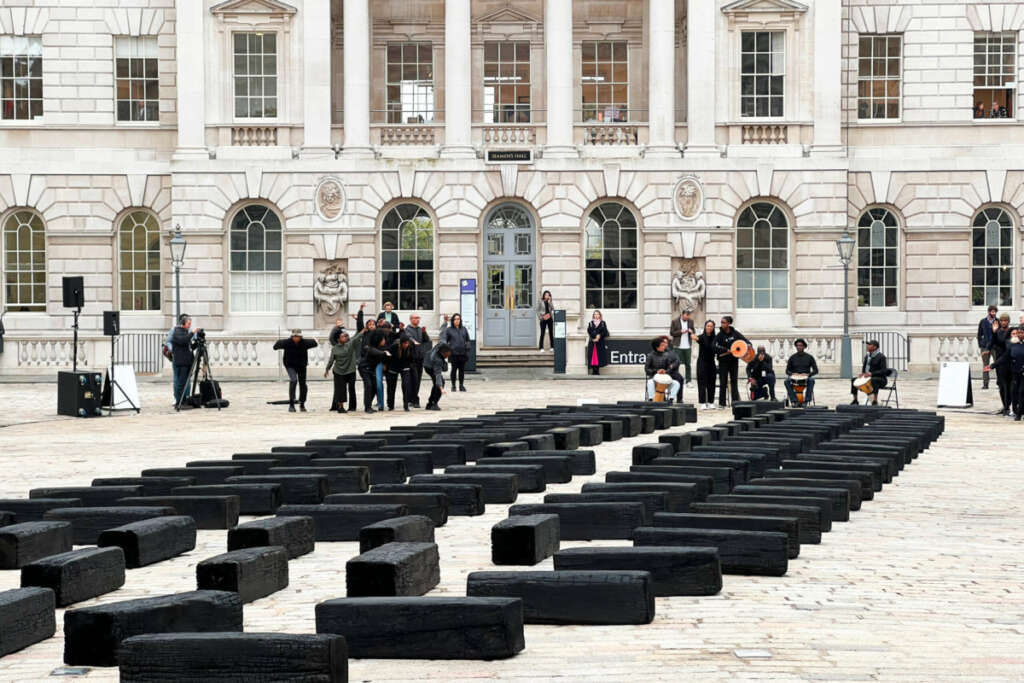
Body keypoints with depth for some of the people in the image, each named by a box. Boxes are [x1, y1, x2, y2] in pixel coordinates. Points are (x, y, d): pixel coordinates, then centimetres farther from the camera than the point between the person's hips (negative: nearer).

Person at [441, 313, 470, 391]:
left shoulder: (463, 329, 12)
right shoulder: (449, 330, 3)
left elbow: (467, 340, 16)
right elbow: (443, 339, 1)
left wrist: (467, 350, 9)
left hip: (463, 353, 3)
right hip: (454, 353, -3)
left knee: (462, 370, 4)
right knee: (454, 369, -1)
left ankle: (461, 385, 13)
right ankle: (453, 386, 7)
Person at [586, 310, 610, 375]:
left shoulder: (603, 323, 9)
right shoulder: (591, 323, 11)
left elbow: (604, 331, -3)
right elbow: (589, 331, -4)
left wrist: (599, 336, -18)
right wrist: (595, 336, -18)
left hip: (600, 342, -1)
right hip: (592, 342, 1)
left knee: (599, 355, -5)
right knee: (593, 356, -5)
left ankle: (597, 370, -1)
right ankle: (594, 370, -3)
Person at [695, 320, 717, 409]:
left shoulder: (714, 338, 4)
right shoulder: (702, 337, -8)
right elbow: (697, 338, -31)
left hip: (711, 362, 4)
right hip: (702, 362, -4)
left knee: (711, 382, 6)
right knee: (702, 382, -6)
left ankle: (711, 402, 15)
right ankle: (703, 403, -6)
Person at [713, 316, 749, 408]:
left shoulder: (735, 333, 2)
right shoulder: (719, 335, -6)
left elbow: (745, 340, 10)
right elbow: (716, 347, -15)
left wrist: (748, 345, -11)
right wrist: (727, 350, -21)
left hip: (734, 360, 2)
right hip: (723, 361, -2)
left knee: (734, 381, 5)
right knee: (723, 382, -3)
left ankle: (735, 401, 11)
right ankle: (722, 403, 2)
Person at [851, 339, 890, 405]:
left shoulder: (881, 356, -15)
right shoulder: (867, 356, 9)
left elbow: (884, 371, -22)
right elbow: (864, 366, 23)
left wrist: (872, 374, -32)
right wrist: (863, 373, 0)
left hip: (881, 379, -8)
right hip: (869, 378, 8)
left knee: (874, 380, -41)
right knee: (853, 380, 0)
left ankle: (875, 401, -45)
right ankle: (855, 400, 7)